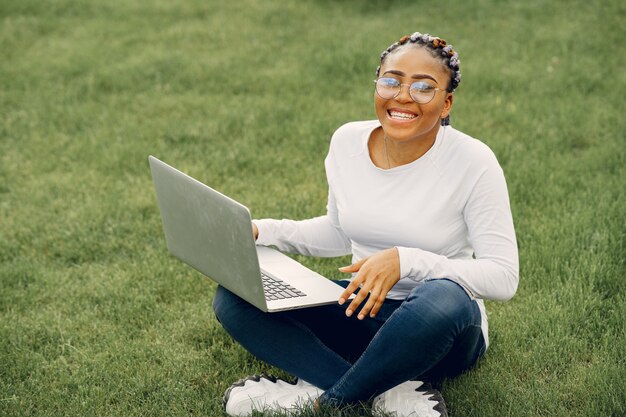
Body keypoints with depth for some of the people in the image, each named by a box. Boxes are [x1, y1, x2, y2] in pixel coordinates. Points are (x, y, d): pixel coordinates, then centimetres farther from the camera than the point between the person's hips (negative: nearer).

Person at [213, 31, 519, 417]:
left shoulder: (473, 162, -15)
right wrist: (262, 232, -2)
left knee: (444, 298, -40)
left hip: (438, 328, -5)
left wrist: (406, 261, -30)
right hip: (361, 311, 5)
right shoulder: (348, 141, -2)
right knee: (234, 296, -14)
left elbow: (504, 277, -18)